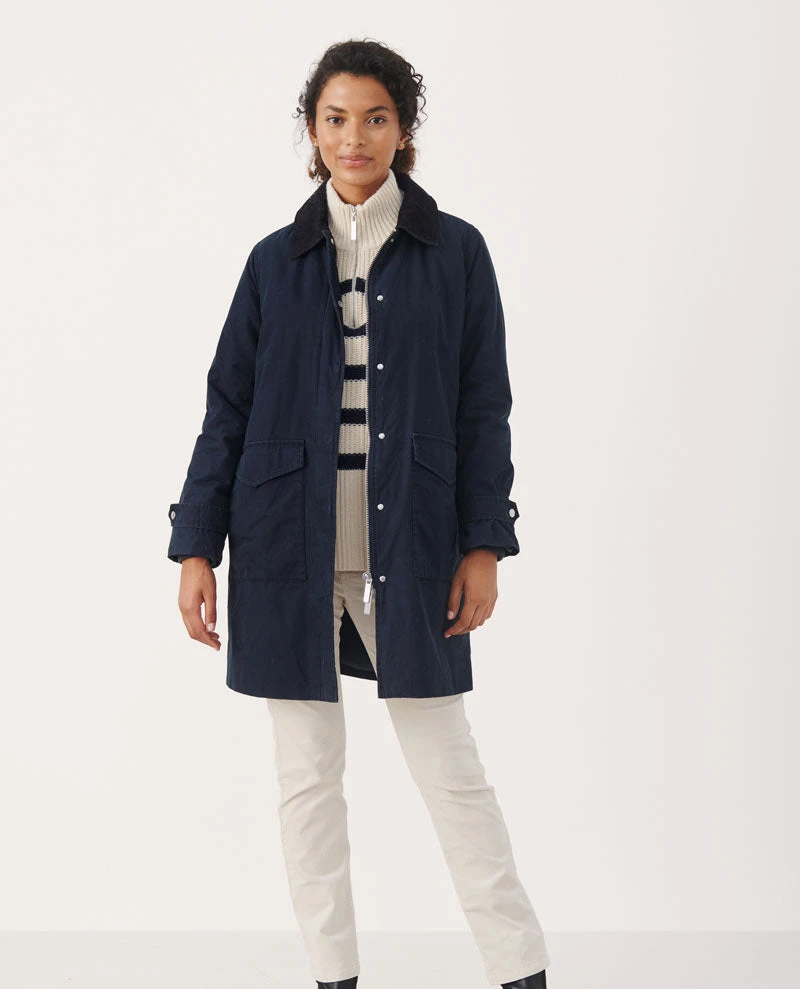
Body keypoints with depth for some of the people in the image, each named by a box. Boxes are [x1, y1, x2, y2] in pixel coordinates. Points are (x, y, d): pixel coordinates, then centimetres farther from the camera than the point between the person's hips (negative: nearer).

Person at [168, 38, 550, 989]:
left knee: (450, 767, 1)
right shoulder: (276, 260, 7)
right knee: (307, 773, 7)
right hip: (290, 545, 2)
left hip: (408, 550, -2)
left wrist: (483, 545, -4)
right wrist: (196, 549, 1)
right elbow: (227, 411, 7)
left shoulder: (455, 251, 3)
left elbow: (482, 410, 3)